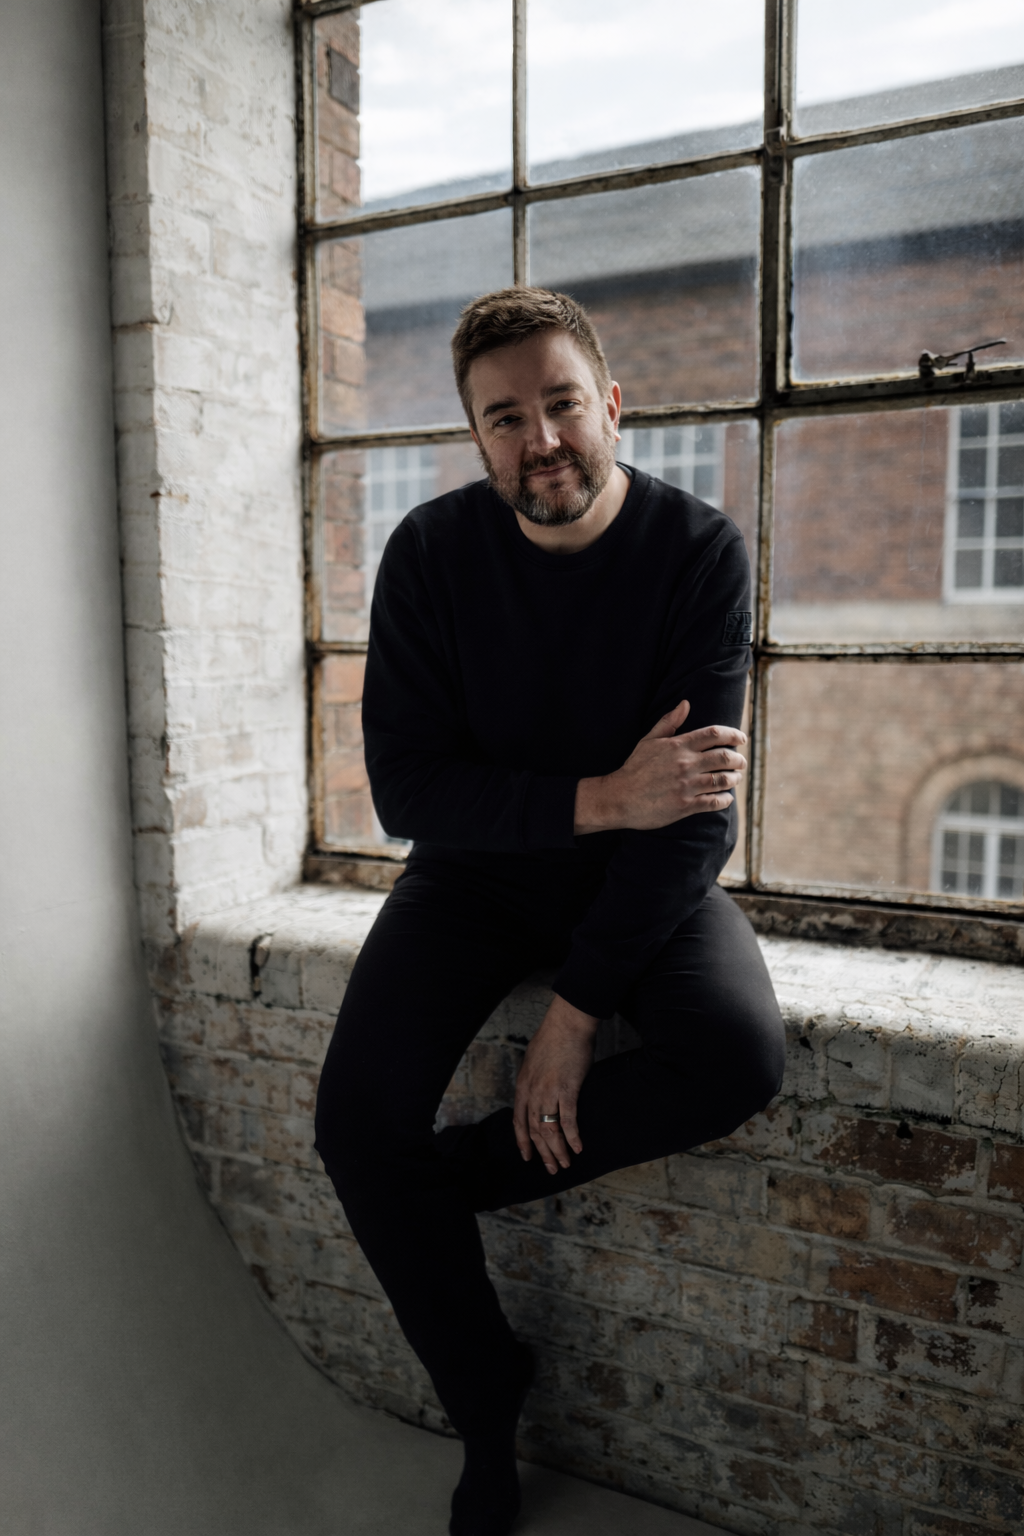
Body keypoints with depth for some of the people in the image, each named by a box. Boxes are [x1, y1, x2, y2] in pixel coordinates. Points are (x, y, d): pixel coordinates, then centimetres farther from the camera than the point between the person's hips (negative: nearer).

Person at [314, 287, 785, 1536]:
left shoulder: (699, 551, -13)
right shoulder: (432, 553, -10)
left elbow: (698, 807, -18)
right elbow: (405, 789, -15)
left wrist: (578, 1009, -21)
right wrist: (600, 798, -27)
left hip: (645, 876, 0)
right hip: (476, 870, 1)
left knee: (738, 1057, -29)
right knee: (357, 1119, -18)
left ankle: (465, 1171, -4)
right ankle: (488, 1411, 9)